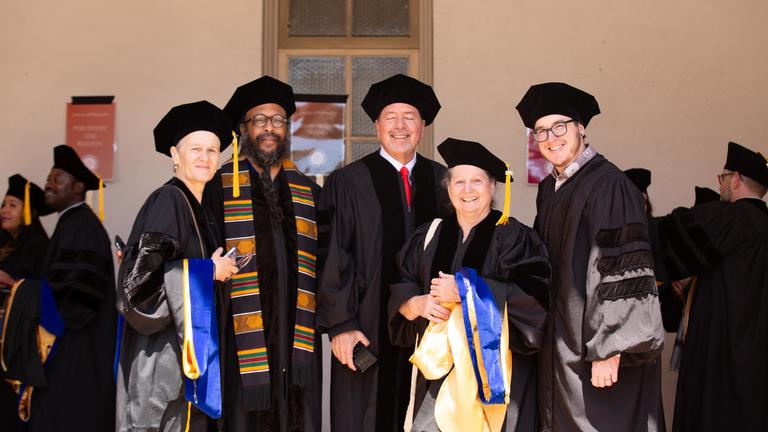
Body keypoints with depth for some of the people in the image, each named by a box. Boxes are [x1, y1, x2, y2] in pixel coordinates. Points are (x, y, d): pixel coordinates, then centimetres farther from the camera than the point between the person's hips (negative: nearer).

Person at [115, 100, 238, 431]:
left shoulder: (196, 207, 15)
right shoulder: (167, 200, -11)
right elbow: (145, 271, -20)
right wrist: (209, 271, -13)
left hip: (189, 350, 9)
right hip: (165, 352, -9)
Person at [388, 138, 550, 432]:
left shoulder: (513, 237, -4)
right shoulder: (430, 236, 10)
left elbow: (531, 297, -16)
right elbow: (399, 295, 9)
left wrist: (465, 290, -19)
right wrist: (419, 303, -13)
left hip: (496, 370, -3)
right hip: (438, 366, 3)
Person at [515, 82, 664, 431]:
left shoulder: (608, 185, -14)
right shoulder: (548, 190, 10)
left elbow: (621, 274, -19)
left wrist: (608, 351, -22)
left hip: (599, 347, -7)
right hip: (561, 347, 7)